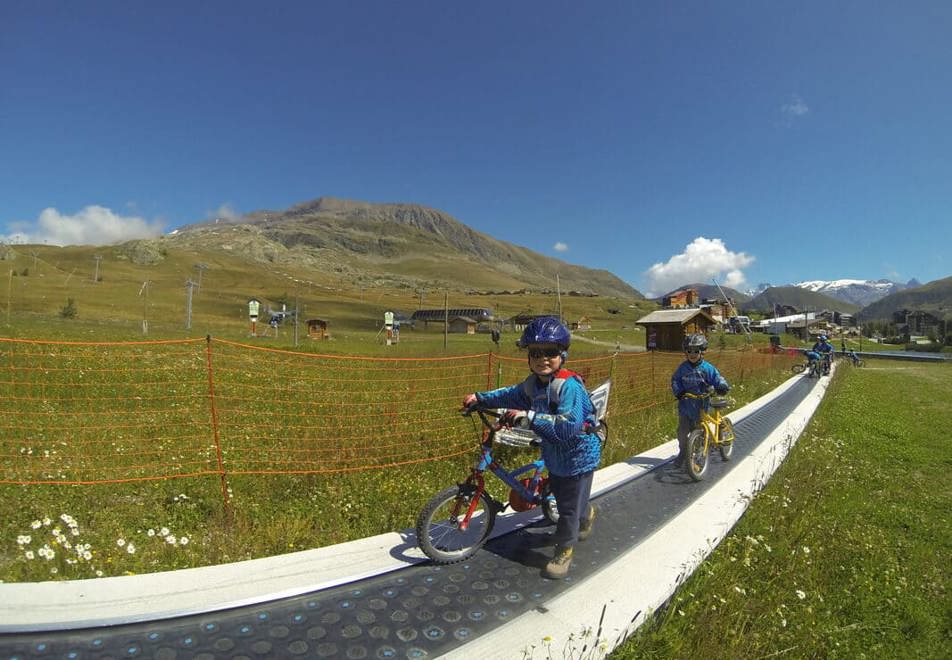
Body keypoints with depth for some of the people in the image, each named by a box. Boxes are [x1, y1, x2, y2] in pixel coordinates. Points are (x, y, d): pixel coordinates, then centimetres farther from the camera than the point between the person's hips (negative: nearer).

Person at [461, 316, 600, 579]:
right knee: (562, 495, 29)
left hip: (578, 455, -8)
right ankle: (586, 516, 59)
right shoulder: (533, 384, -5)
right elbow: (511, 395, 14)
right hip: (555, 456, 8)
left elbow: (569, 426, -40)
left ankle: (563, 551, 26)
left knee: (569, 506, 5)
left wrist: (530, 417, -44)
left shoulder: (569, 386, -31)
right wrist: (480, 397, 5)